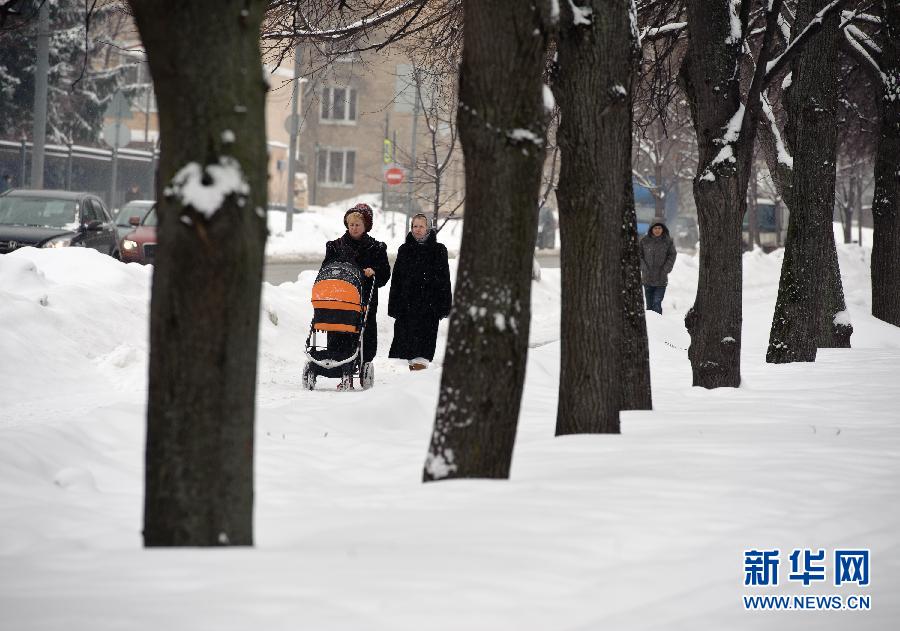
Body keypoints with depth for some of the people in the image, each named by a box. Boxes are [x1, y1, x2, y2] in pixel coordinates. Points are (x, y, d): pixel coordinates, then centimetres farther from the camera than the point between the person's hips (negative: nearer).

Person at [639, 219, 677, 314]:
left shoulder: (668, 241, -2)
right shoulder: (644, 240, 0)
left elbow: (672, 256, 3)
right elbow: (639, 255, 5)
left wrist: (665, 270, -7)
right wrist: (644, 268, -7)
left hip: (661, 279, -2)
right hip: (647, 279, 2)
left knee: (657, 303, -13)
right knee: (649, 304, 9)